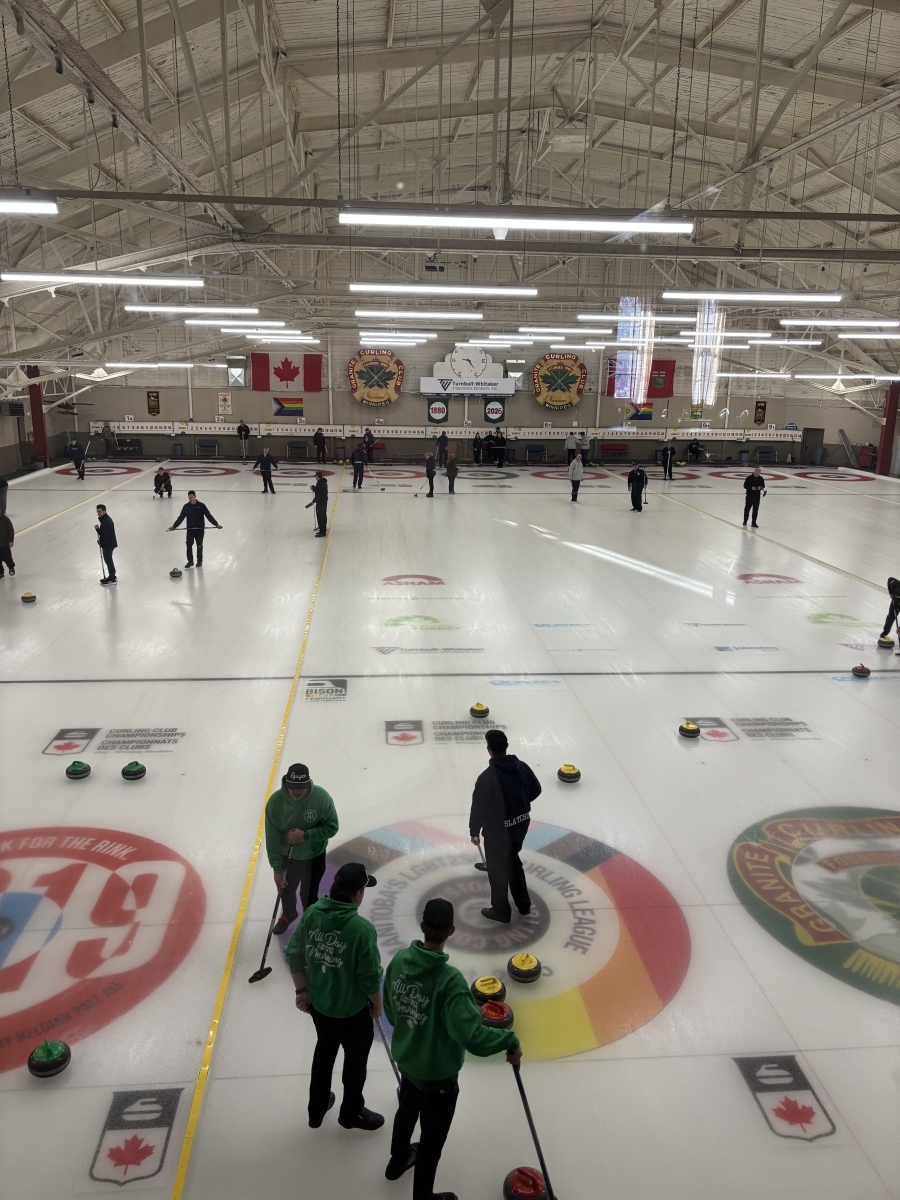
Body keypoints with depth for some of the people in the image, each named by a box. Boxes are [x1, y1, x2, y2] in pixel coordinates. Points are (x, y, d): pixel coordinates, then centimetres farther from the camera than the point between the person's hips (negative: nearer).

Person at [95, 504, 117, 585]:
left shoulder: (107, 521, -24)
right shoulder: (103, 518, 9)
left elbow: (105, 533, -28)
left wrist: (97, 529, -25)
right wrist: (100, 539, 11)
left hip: (108, 544, -10)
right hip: (105, 543, 10)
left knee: (108, 560, -2)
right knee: (108, 559, 19)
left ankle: (112, 579, 7)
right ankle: (112, 576, 30)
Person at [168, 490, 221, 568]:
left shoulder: (201, 506, -6)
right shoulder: (186, 506, 1)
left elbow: (209, 516, -8)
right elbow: (181, 518, 3)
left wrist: (216, 524, -17)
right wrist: (174, 526, -4)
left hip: (200, 529, -2)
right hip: (190, 529, 2)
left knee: (199, 545, 7)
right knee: (189, 545, 1)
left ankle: (199, 561, 20)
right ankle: (190, 561, 13)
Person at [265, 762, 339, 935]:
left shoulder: (321, 796, -29)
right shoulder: (275, 801, -26)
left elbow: (332, 827, -17)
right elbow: (272, 837, -17)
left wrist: (306, 835, -31)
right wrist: (277, 868, -14)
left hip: (314, 857, -2)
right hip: (287, 856, 2)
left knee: (309, 895, 9)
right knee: (285, 889, 25)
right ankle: (288, 915, 57)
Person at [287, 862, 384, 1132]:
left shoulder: (312, 913, -14)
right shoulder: (362, 928, -30)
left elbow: (294, 954, -4)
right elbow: (369, 976, -21)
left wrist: (301, 991, 8)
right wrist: (377, 1004, -2)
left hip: (318, 1003, 5)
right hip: (352, 1010, -5)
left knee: (324, 1049, 29)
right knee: (355, 1058, 21)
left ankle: (317, 1109, 47)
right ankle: (351, 1113, 43)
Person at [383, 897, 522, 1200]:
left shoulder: (400, 960, -16)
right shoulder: (449, 979, -36)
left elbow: (390, 1009, 1)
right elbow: (471, 1035, -40)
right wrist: (510, 1041, -25)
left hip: (406, 1060, 7)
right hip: (438, 1074, -7)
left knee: (407, 1110, 34)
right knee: (432, 1140, 18)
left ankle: (398, 1159, 61)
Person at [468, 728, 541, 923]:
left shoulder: (487, 777, -26)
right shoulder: (522, 767, -8)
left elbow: (478, 807, -18)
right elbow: (536, 790, 7)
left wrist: (474, 831, -2)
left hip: (497, 832, -6)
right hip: (520, 826, 6)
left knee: (498, 870, 14)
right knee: (514, 861, 27)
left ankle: (501, 911, 30)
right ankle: (523, 905, 38)